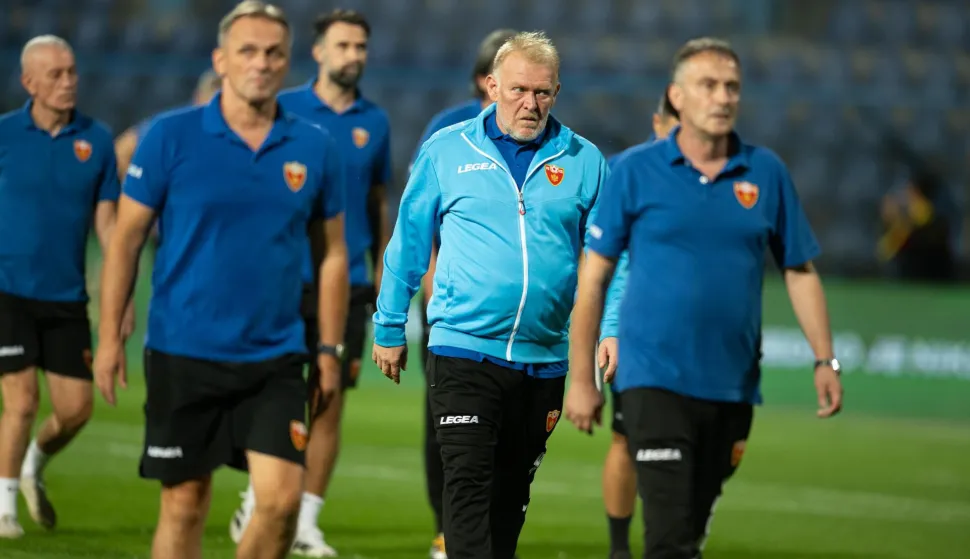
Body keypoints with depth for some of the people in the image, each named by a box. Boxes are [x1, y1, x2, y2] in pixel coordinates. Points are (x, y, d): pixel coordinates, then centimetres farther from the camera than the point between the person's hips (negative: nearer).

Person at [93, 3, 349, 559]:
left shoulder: (315, 148, 3)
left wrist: (330, 350, 8)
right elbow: (126, 238, 1)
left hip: (275, 357, 1)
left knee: (282, 499, -11)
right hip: (182, 355, -1)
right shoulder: (171, 136, -3)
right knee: (184, 503, 3)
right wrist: (109, 336, -2)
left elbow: (332, 254, 11)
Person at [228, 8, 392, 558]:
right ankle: (256, 503, 18)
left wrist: (380, 277, 10)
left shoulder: (375, 122, 8)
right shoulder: (284, 110, 0)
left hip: (347, 284, 2)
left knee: (330, 404, -1)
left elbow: (379, 203, 14)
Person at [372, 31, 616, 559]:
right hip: (463, 351, -2)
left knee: (512, 491, 14)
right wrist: (389, 329, 9)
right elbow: (408, 243, 8)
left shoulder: (584, 162, 4)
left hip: (545, 358, 2)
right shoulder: (446, 151, 2)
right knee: (468, 482, -13)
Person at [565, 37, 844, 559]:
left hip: (733, 385, 4)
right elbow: (593, 276, 0)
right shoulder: (635, 170, -2)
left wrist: (825, 361, 2)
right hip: (655, 379, -4)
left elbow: (800, 272, 11)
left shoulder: (766, 173, 5)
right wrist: (581, 378, -2)